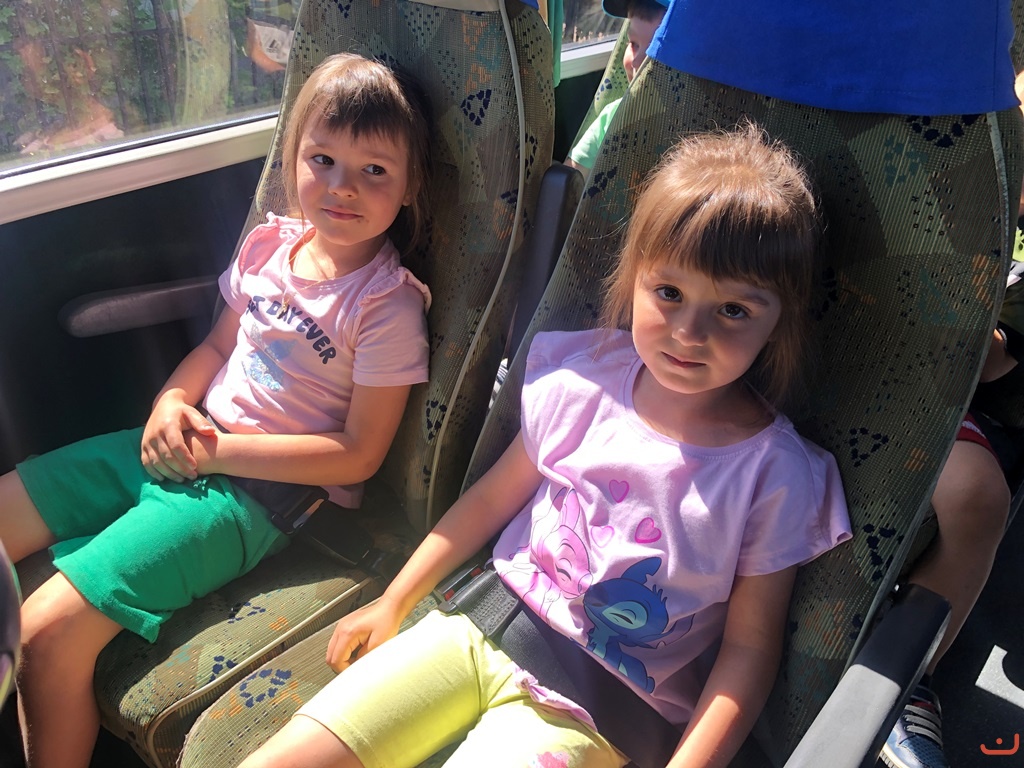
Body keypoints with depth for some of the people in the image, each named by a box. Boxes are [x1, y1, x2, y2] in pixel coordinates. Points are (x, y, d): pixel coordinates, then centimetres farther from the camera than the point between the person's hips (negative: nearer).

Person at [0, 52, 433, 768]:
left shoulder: (388, 305, -16)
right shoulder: (270, 243, 3)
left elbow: (358, 454, -15)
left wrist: (219, 450, -16)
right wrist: (171, 403, -3)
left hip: (256, 489, -7)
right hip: (183, 445, 8)